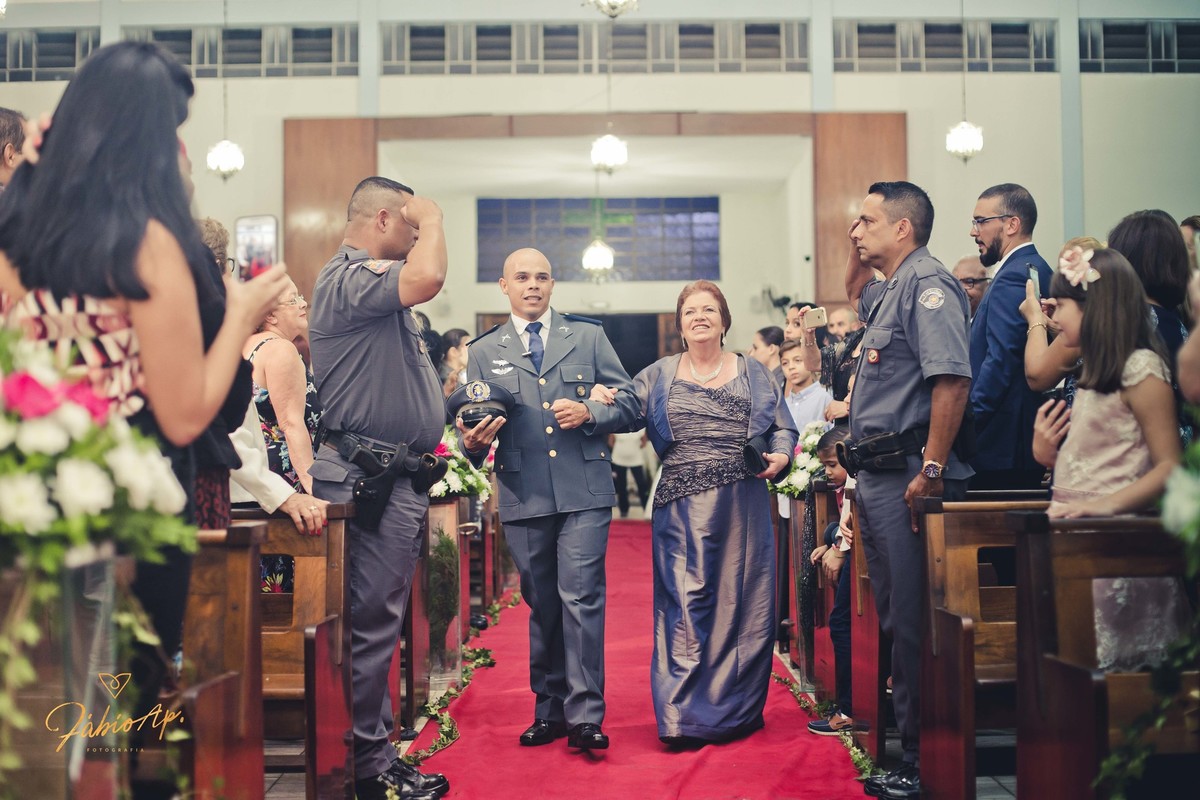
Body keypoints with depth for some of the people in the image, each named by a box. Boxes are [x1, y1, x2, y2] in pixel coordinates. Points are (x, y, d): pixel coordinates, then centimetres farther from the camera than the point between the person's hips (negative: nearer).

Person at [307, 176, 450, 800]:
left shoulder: (370, 282, 21)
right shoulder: (348, 276, -12)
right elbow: (426, 279, -31)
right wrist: (432, 217, -13)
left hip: (395, 477, 11)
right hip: (370, 476, -11)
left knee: (381, 620, 15)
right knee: (371, 623, -5)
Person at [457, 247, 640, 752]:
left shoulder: (588, 336, 10)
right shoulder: (483, 352, 12)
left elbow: (628, 403, 7)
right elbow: (472, 428, 9)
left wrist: (589, 413, -11)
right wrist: (474, 441, -13)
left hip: (584, 492, -2)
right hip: (523, 498, 2)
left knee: (580, 599, -8)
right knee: (542, 607, 10)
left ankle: (584, 716, -3)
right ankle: (549, 710, 20)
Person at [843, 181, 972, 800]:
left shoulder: (927, 282, -11)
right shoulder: (890, 289, 19)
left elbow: (952, 378, -23)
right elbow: (854, 295, 44)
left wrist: (932, 471, -25)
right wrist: (859, 256, 24)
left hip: (907, 476, -11)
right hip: (877, 476, 11)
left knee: (912, 623, -6)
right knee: (893, 618, 14)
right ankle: (905, 743, 24)